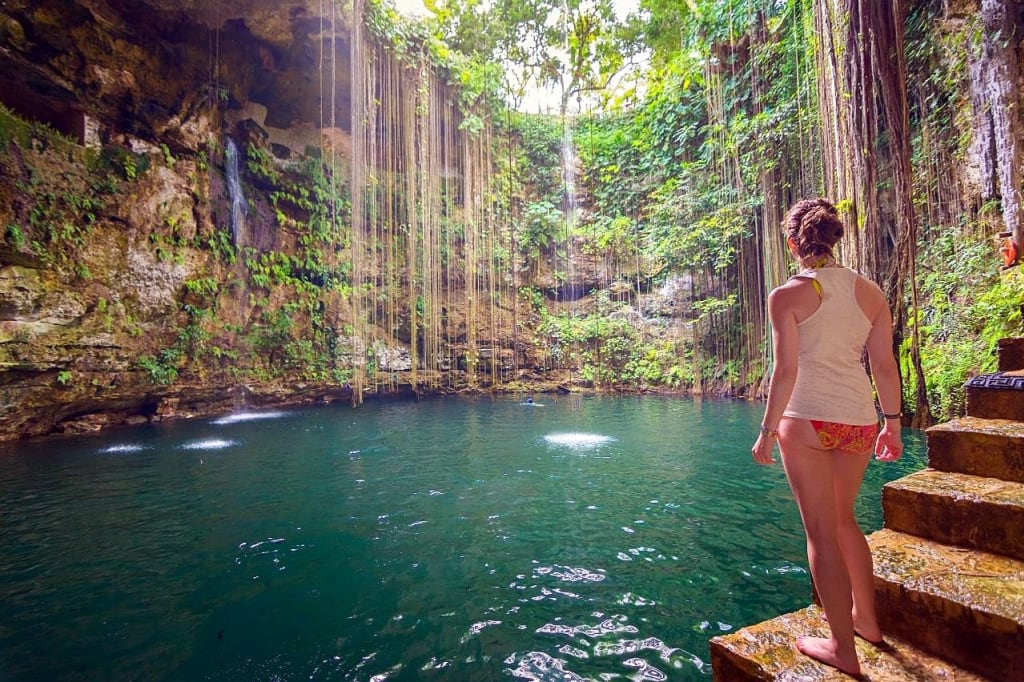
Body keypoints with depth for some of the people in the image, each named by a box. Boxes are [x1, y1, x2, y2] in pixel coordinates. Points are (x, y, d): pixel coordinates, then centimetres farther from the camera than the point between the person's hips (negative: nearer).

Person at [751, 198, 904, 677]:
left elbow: (785, 371, -14)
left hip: (807, 421, -5)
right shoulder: (869, 291, 5)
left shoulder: (787, 295, -10)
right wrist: (892, 422, 17)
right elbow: (885, 366, 6)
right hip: (859, 421, 6)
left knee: (822, 532, 7)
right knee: (843, 517, 26)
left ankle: (843, 649, 18)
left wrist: (768, 431, -6)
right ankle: (866, 618, 39)